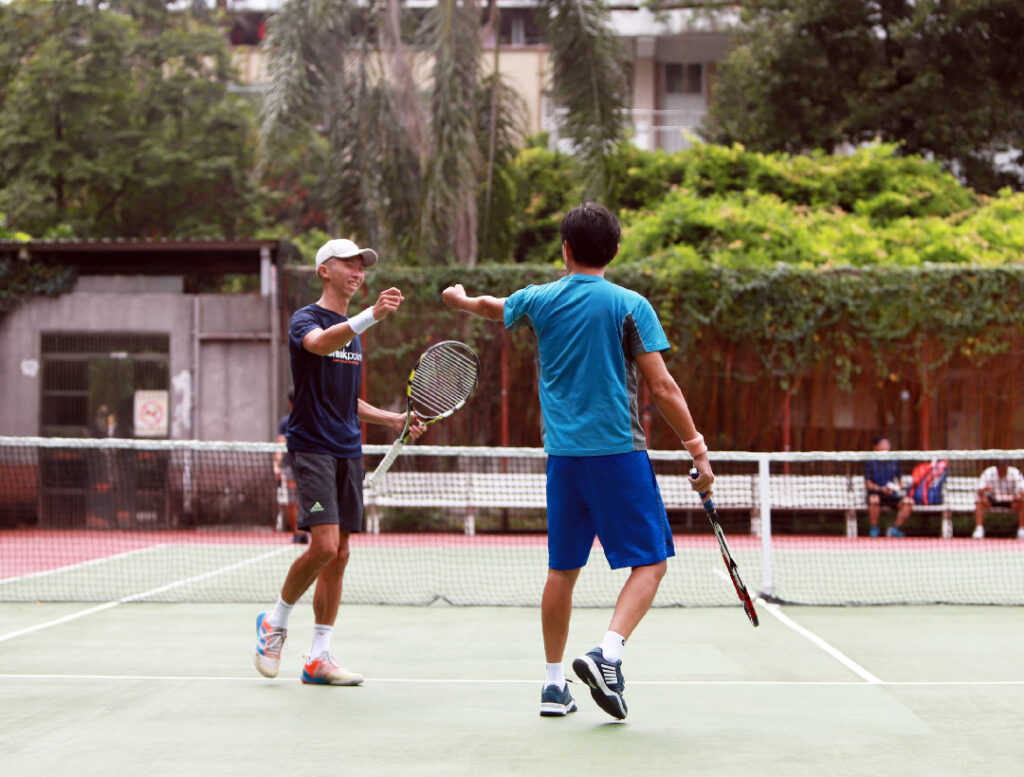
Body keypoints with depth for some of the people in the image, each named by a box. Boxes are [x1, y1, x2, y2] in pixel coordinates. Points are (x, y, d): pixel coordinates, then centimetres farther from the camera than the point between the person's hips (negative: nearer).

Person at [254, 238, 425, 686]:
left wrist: (394, 419, 14)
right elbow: (321, 343, -31)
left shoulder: (354, 330, 18)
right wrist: (372, 316, -44)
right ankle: (275, 622, 7)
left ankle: (319, 658, 11)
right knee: (323, 546, -17)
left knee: (339, 554, 5)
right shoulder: (305, 319, -5)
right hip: (312, 448, -7)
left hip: (348, 452, 8)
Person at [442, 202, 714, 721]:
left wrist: (461, 299, 52)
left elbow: (493, 307, 30)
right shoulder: (630, 306, -5)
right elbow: (662, 388, -8)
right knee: (650, 562, 0)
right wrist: (697, 448, -2)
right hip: (618, 451, -4)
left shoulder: (539, 300, 7)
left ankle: (554, 683, 16)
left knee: (562, 570, 13)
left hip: (562, 456, 5)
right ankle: (608, 652, -21)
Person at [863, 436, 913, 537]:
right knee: (874, 499, -40)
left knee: (908, 501, -27)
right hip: (877, 492, -3)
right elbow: (868, 484, -1)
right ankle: (874, 529, -16)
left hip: (893, 495, 3)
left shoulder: (894, 462, 15)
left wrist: (899, 487, -2)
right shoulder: (870, 463, 4)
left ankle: (895, 529, -8)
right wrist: (881, 489, -17)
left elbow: (899, 479, 22)